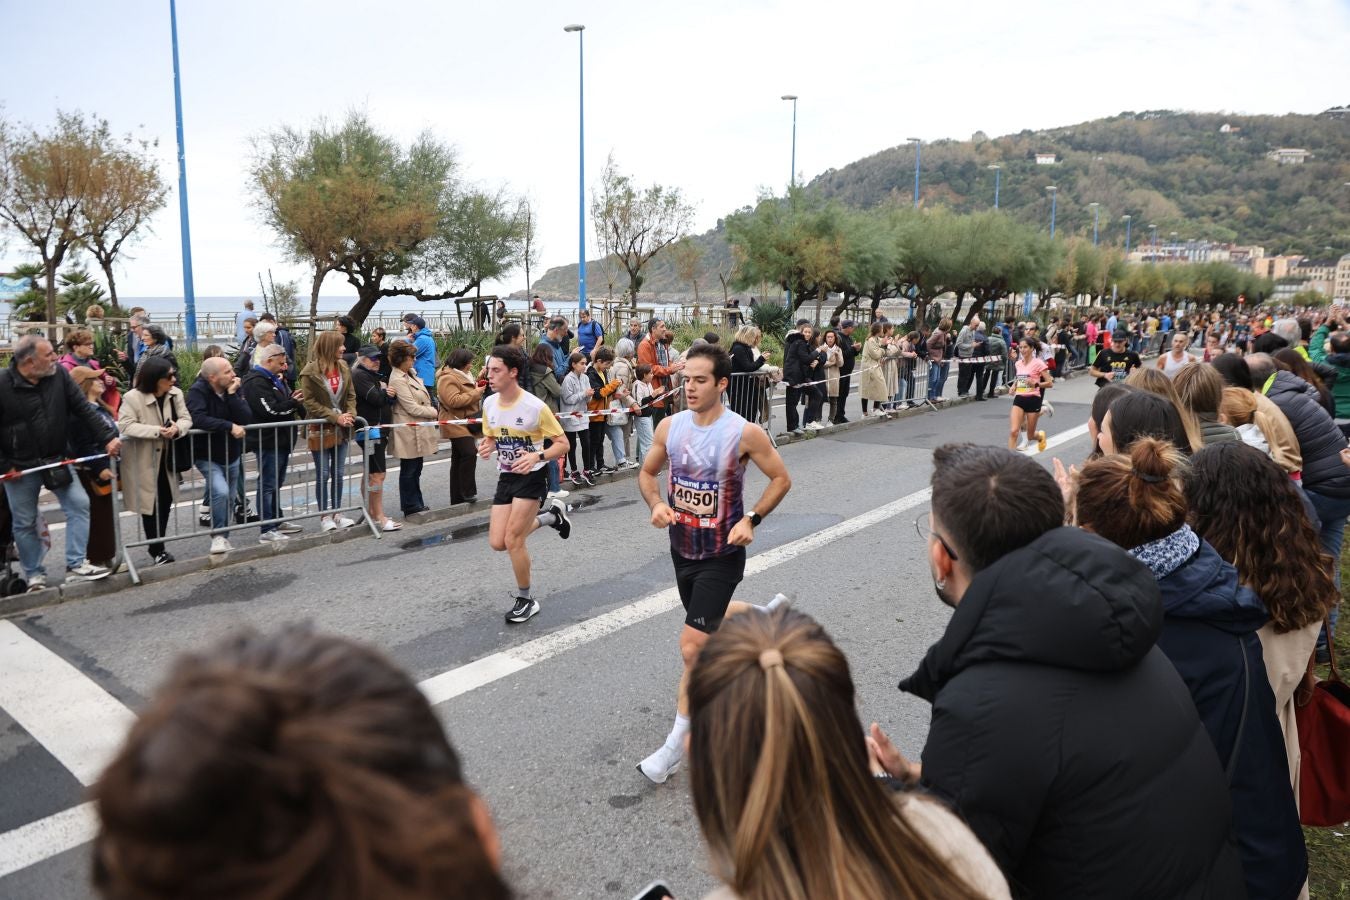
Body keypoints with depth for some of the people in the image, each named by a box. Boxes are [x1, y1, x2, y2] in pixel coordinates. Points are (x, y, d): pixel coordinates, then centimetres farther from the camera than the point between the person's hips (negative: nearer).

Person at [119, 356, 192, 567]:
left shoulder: (176, 394, -5)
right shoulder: (133, 397, -20)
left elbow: (186, 419, -4)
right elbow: (125, 426, -25)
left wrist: (177, 428, -27)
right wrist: (157, 430, -32)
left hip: (166, 459, 5)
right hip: (144, 461, -5)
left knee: (166, 502, 13)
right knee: (150, 504, 5)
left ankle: (159, 544, 30)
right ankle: (156, 549, 18)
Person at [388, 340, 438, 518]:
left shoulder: (410, 374, 10)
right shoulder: (397, 380, -18)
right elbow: (412, 408, -18)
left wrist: (431, 411, -2)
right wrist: (433, 412, -7)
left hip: (418, 430, 9)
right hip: (409, 431, -9)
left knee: (416, 469, 17)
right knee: (409, 470, 3)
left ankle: (417, 504, 28)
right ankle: (410, 507, 13)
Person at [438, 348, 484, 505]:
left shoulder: (462, 375, 17)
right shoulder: (448, 379, -16)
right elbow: (454, 400, -27)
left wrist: (477, 385, 14)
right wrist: (475, 393, -21)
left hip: (466, 424, 11)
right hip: (456, 424, -11)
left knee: (458, 459, 12)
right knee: (469, 453, -23)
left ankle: (457, 498, 18)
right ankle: (468, 492, -16)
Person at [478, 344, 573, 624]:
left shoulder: (535, 407, -19)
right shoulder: (489, 404, -1)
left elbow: (563, 443, -13)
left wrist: (537, 456, -32)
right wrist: (486, 447, -10)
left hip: (531, 477, -6)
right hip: (506, 477, 6)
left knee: (513, 541, -9)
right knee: (497, 543, 2)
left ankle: (525, 599, 14)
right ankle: (549, 515, 27)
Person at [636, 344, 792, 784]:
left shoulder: (744, 433, -17)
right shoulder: (670, 426, -4)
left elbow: (781, 479, -5)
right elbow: (647, 473, 10)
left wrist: (750, 519, -17)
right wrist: (657, 504, -11)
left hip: (721, 556, -6)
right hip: (682, 548, 6)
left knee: (692, 646, -12)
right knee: (708, 624, 25)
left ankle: (678, 741, 2)